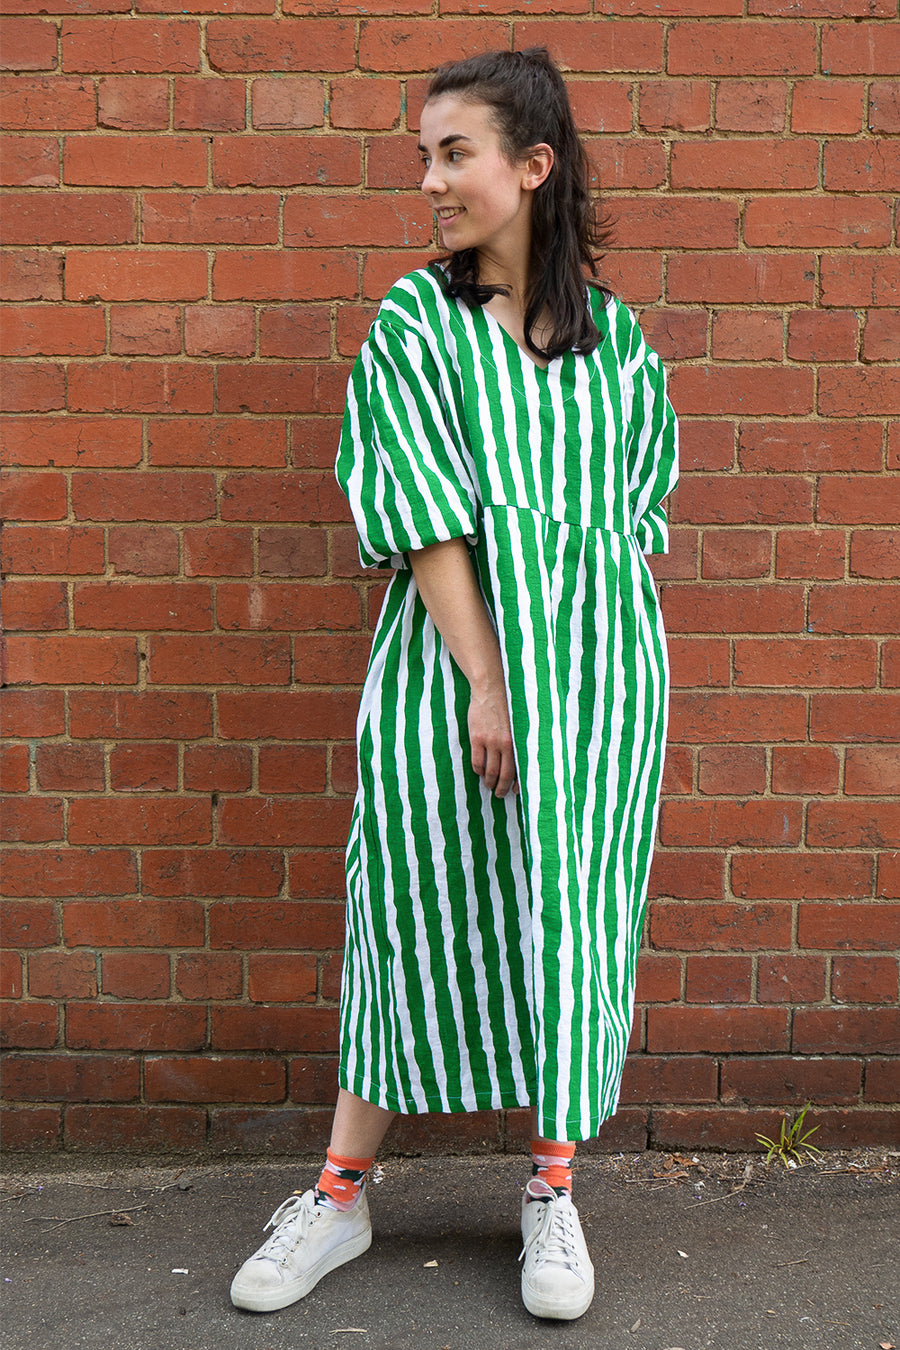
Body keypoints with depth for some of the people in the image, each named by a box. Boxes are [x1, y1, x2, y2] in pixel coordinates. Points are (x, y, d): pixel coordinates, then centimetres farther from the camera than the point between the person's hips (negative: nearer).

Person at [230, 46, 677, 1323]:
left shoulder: (618, 340, 7)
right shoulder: (412, 324, 1)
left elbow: (638, 511, 9)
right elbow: (425, 516, -7)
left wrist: (573, 644, -5)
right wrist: (484, 676, -15)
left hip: (601, 659, 2)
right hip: (449, 652, -1)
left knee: (576, 907, 4)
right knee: (419, 905, 2)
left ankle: (553, 1193, 20)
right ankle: (340, 1193, 17)